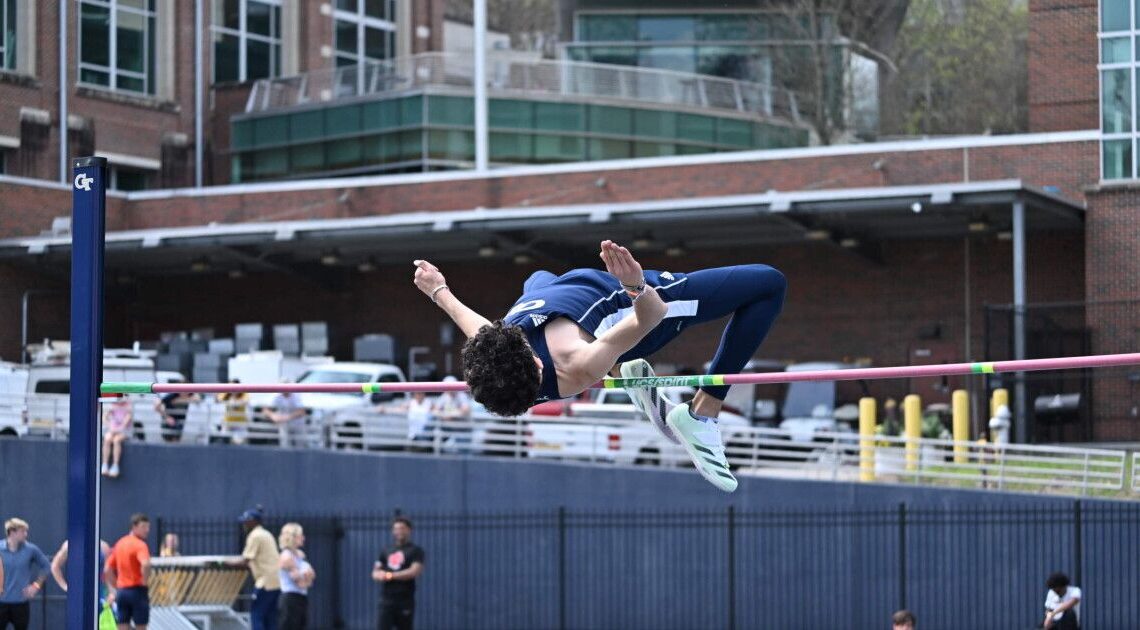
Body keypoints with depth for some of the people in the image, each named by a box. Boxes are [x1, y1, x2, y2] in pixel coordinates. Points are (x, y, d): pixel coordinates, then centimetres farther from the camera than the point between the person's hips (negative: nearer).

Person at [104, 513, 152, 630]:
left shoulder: (119, 543, 13)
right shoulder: (140, 545, -11)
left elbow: (107, 570, 18)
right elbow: (145, 564, -30)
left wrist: (112, 591, 19)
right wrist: (144, 582, -15)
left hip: (121, 591, 6)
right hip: (137, 590, -6)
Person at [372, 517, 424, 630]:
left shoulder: (415, 550, 0)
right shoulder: (386, 550, 16)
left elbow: (415, 571, -13)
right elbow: (375, 573, 17)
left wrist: (390, 575, -11)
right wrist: (378, 575, -9)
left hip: (405, 601, -4)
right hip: (386, 600, 4)